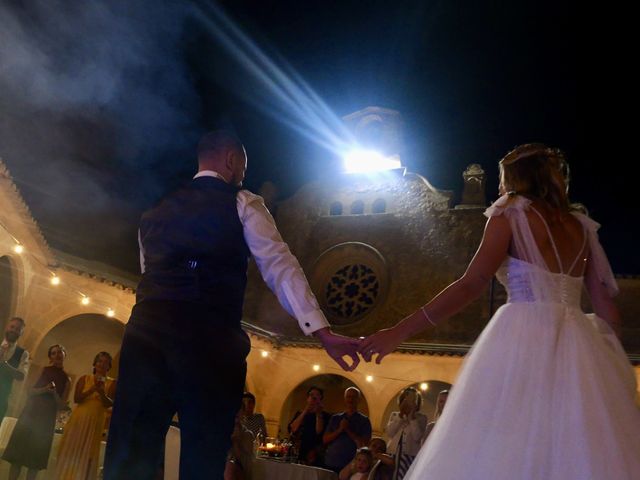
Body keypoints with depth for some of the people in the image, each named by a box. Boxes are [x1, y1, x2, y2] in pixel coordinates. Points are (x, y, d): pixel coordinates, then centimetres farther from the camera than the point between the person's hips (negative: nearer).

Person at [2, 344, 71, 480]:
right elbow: (31, 391, 2)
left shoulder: (66, 379, 3)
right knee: (18, 450, -2)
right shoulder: (45, 370, 6)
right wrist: (44, 389, -16)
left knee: (36, 455, 1)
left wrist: (54, 392, -18)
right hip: (31, 412, 1)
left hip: (47, 417, -1)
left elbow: (61, 405, 0)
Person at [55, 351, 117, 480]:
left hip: (96, 423, -1)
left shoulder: (112, 383, 4)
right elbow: (76, 398, -3)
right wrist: (92, 389, -17)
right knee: (71, 454, 1)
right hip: (79, 420, 1)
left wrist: (102, 393, -24)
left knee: (87, 458, -3)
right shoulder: (85, 379, 8)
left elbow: (109, 404, -4)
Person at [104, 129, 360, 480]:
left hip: (148, 330, 5)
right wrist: (322, 331, -7)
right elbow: (280, 267, -2)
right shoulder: (242, 203, 8)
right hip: (210, 337, -5)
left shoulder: (155, 213, 24)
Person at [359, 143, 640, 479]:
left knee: (503, 450, -6)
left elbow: (471, 286, -9)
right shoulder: (580, 227, 19)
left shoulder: (511, 213, 2)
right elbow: (607, 310, 14)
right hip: (577, 346, 7)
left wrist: (400, 331, -10)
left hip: (524, 338, -6)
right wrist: (607, 360, 27)